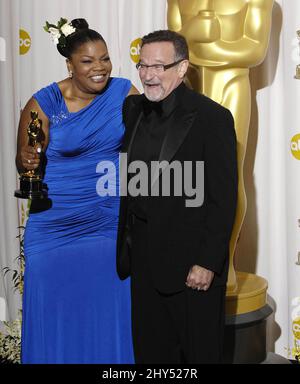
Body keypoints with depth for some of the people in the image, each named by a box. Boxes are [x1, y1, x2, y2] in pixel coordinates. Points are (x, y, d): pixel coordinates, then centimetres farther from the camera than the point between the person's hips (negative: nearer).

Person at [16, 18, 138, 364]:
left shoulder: (124, 93, -1)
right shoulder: (43, 104, -7)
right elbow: (24, 163, 0)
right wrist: (27, 162, -22)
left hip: (111, 222, 2)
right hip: (55, 227, -1)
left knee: (110, 311, 10)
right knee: (57, 312, 11)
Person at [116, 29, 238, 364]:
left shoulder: (212, 117, -13)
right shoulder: (133, 109, 6)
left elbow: (223, 198, -15)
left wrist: (208, 262, -16)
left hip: (191, 262, -5)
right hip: (143, 257, 6)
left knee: (198, 351, 12)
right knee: (150, 348, 18)